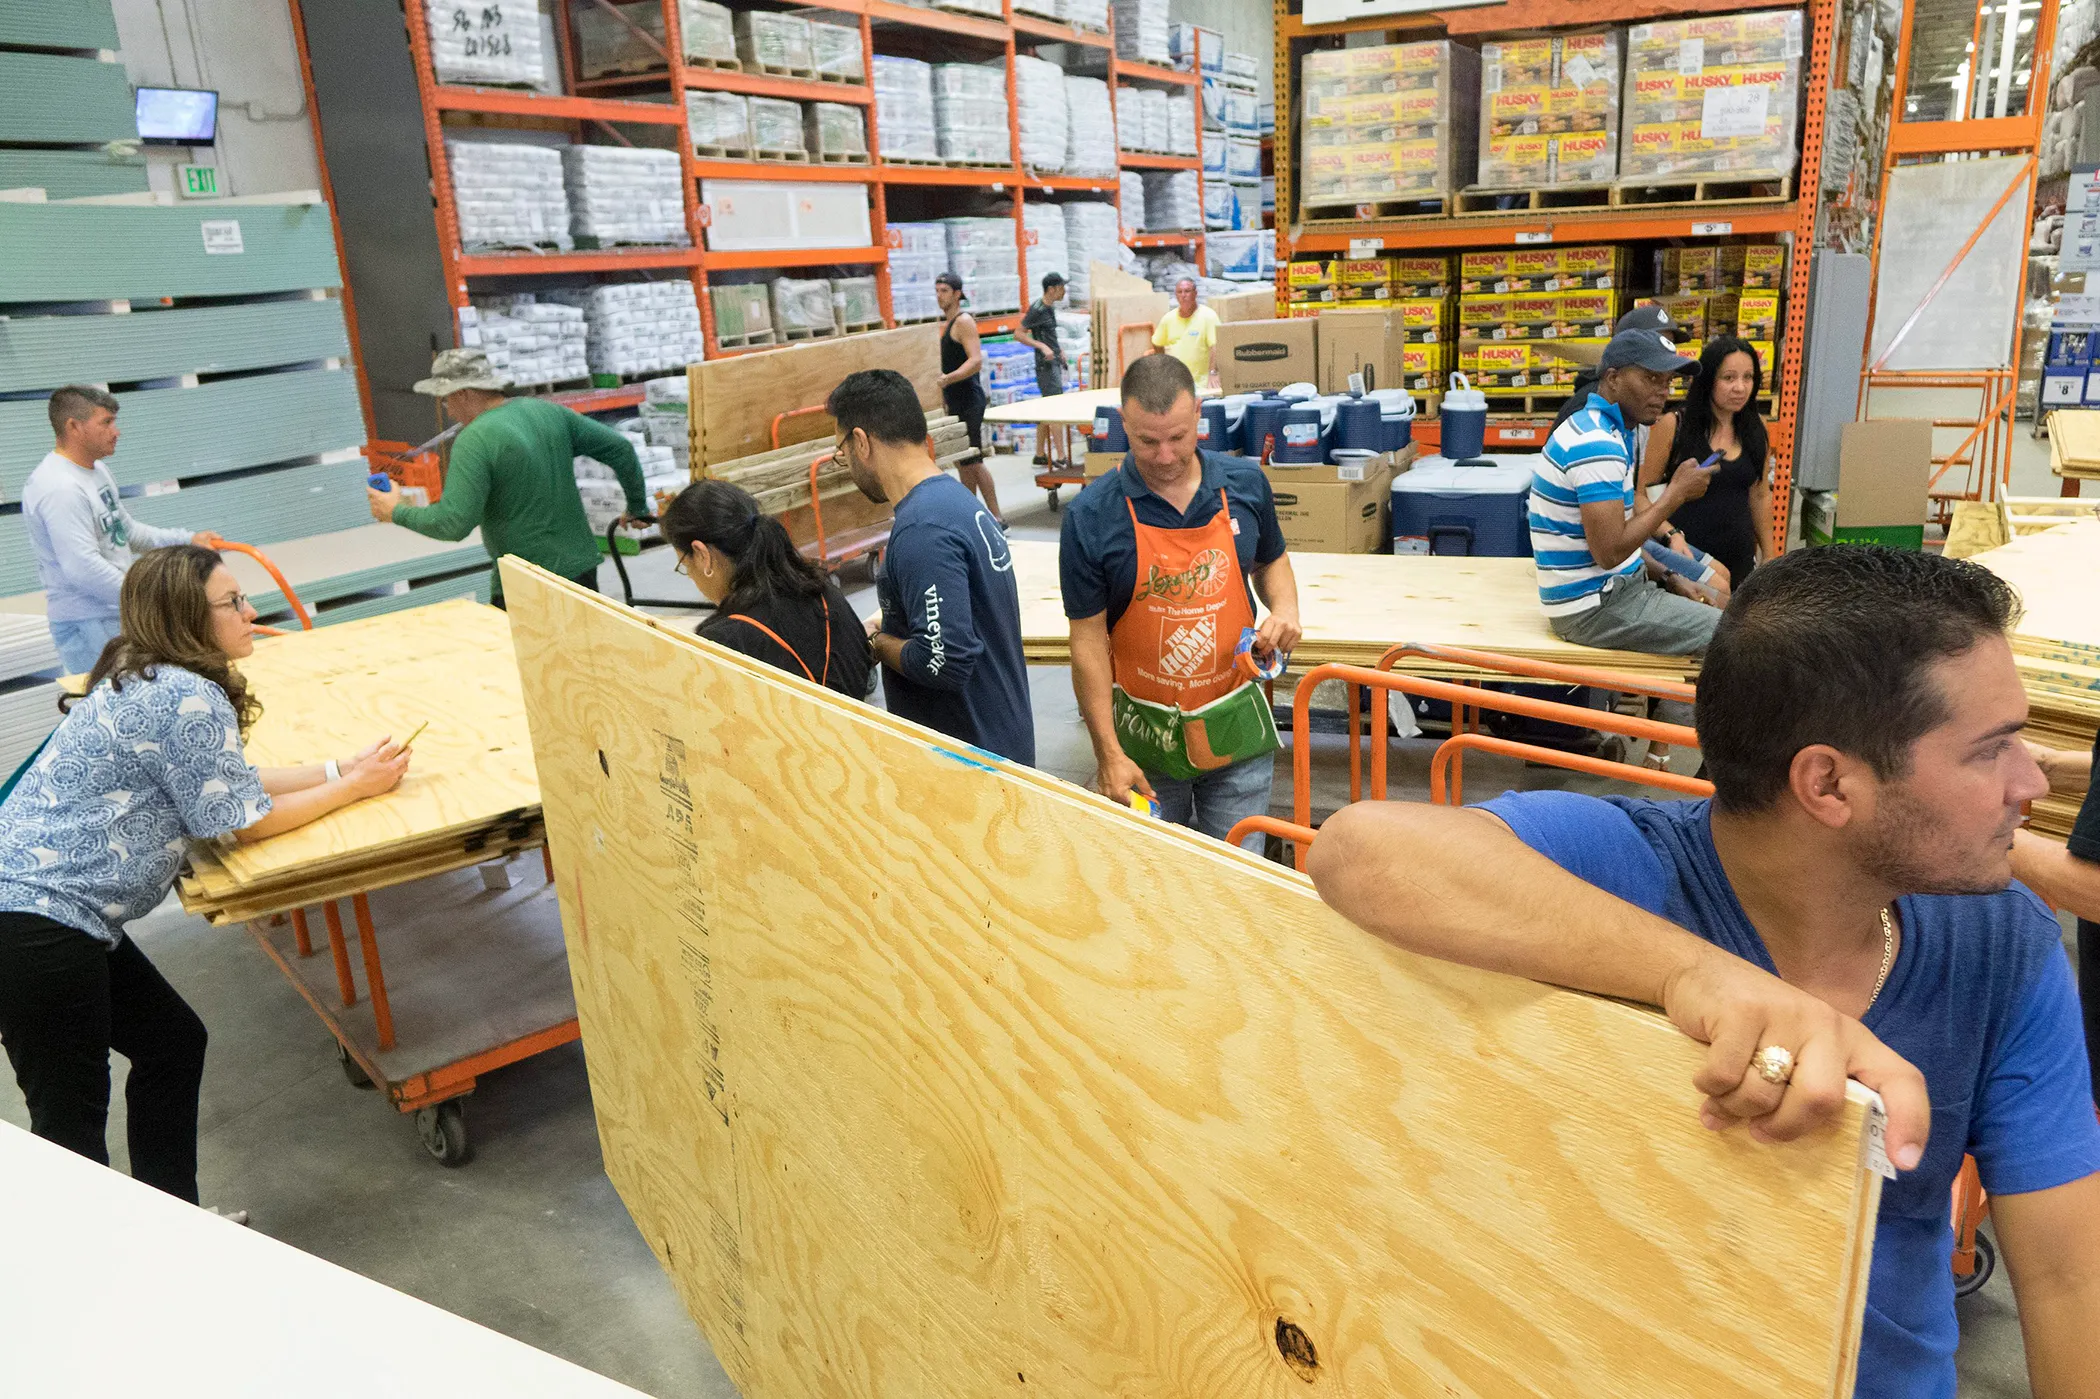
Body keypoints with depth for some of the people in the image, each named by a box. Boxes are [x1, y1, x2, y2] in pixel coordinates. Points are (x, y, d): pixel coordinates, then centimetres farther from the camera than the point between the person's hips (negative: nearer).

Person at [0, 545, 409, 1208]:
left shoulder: (142, 678, 10)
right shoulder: (187, 696, -20)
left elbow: (229, 780, 16)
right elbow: (246, 819, -11)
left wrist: (342, 768, 9)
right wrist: (355, 786, -1)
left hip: (56, 911, 10)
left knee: (174, 1043, 18)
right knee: (72, 1110, 0)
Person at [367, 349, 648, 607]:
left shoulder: (474, 441, -17)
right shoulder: (548, 411, 4)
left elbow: (454, 523, -22)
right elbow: (620, 449, 8)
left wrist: (396, 513, -5)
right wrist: (637, 507, 21)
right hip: (583, 567, 7)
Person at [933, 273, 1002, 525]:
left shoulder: (964, 321, -12)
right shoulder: (944, 323, 16)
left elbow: (976, 360, -23)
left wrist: (948, 379, -33)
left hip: (968, 399, -9)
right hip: (953, 400, 9)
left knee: (972, 460, -10)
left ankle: (996, 517, -6)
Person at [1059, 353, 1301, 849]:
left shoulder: (1246, 483, -2)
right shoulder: (1091, 515, -12)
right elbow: (1088, 639, -9)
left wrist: (1285, 608, -5)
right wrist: (1108, 753, -12)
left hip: (1236, 724, 2)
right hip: (1145, 733, -2)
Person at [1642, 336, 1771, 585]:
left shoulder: (1755, 430, 6)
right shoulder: (1673, 426, -8)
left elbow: (1760, 495, 15)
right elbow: (1644, 493, -5)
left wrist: (1769, 557, 16)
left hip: (1740, 559, 4)